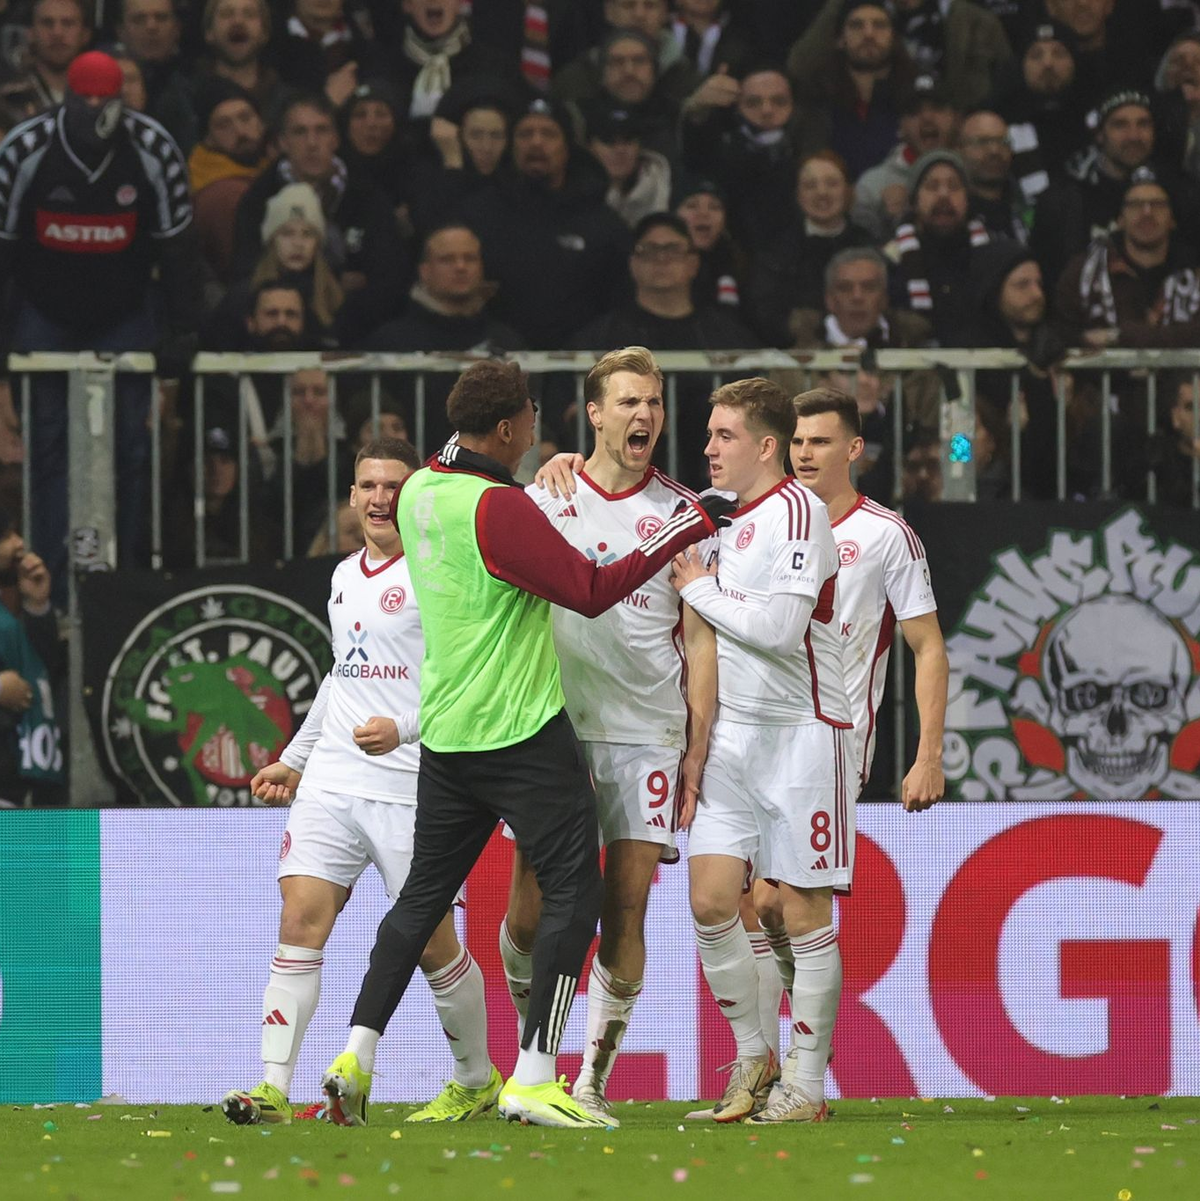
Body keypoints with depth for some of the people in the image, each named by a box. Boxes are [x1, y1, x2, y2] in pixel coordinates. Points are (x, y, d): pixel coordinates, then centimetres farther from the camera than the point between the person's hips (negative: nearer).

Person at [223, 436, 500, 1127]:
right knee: (301, 921, -6)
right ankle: (273, 1089, -9)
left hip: (410, 788, -6)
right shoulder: (346, 576, 17)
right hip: (330, 780, 6)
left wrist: (404, 728, -26)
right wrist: (294, 760, 29)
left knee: (431, 941, 0)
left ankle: (479, 1082, 21)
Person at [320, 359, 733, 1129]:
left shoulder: (420, 490, 6)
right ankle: (533, 1079, -7)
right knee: (573, 893, -1)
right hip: (523, 733, -8)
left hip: (445, 735, 8)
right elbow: (592, 590, -20)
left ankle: (357, 1055, 11)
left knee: (425, 893, 16)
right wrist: (692, 527, -17)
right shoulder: (500, 509, -18)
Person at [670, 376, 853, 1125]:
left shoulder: (798, 512, -13)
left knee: (804, 915, -2)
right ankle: (753, 1056, 13)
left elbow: (778, 626, -23)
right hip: (734, 734, 7)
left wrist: (700, 589, -8)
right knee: (711, 901, -2)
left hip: (802, 733, -7)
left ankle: (805, 1085, 4)